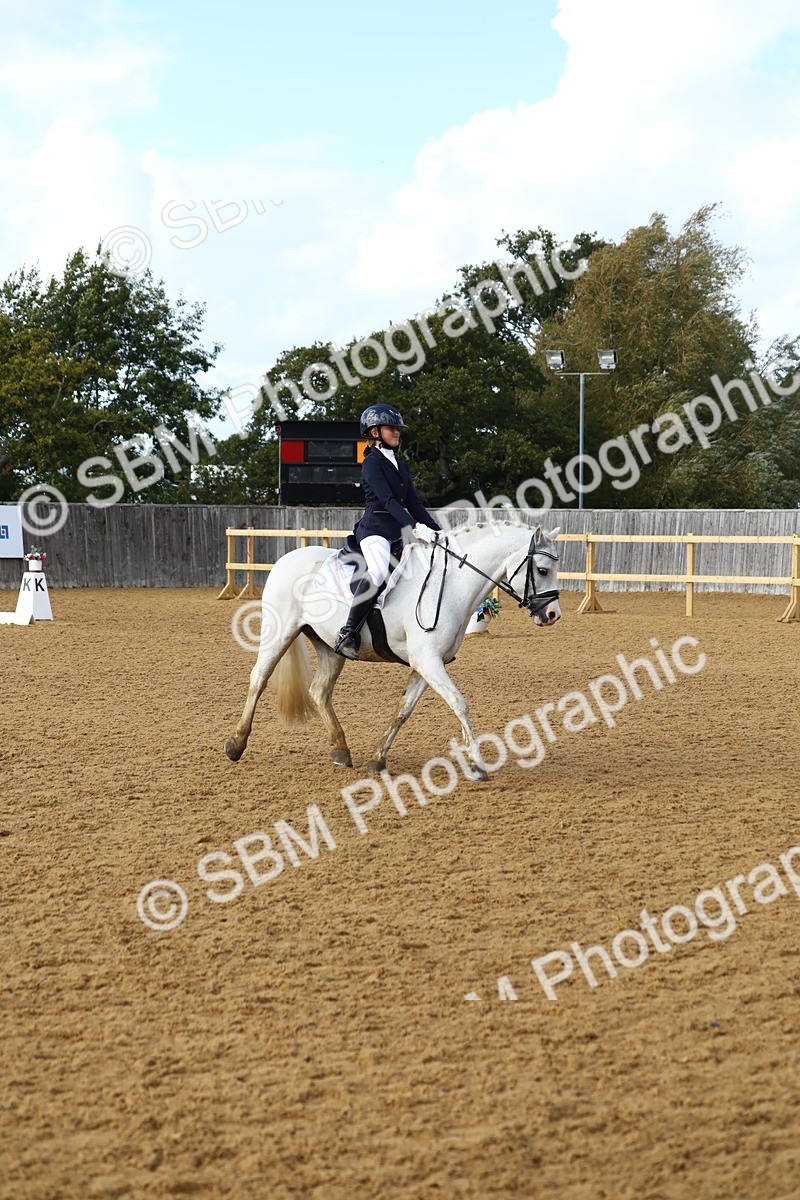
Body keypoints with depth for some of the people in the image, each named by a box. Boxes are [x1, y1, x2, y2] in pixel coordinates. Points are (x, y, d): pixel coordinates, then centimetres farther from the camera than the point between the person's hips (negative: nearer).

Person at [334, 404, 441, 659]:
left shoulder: (399, 465, 20)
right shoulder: (372, 463, -5)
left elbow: (413, 503, 20)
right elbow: (388, 500, -18)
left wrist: (436, 530, 9)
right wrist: (414, 526, -29)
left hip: (398, 532, 9)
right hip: (375, 529, -9)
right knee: (379, 572, -36)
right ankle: (348, 633, -29)